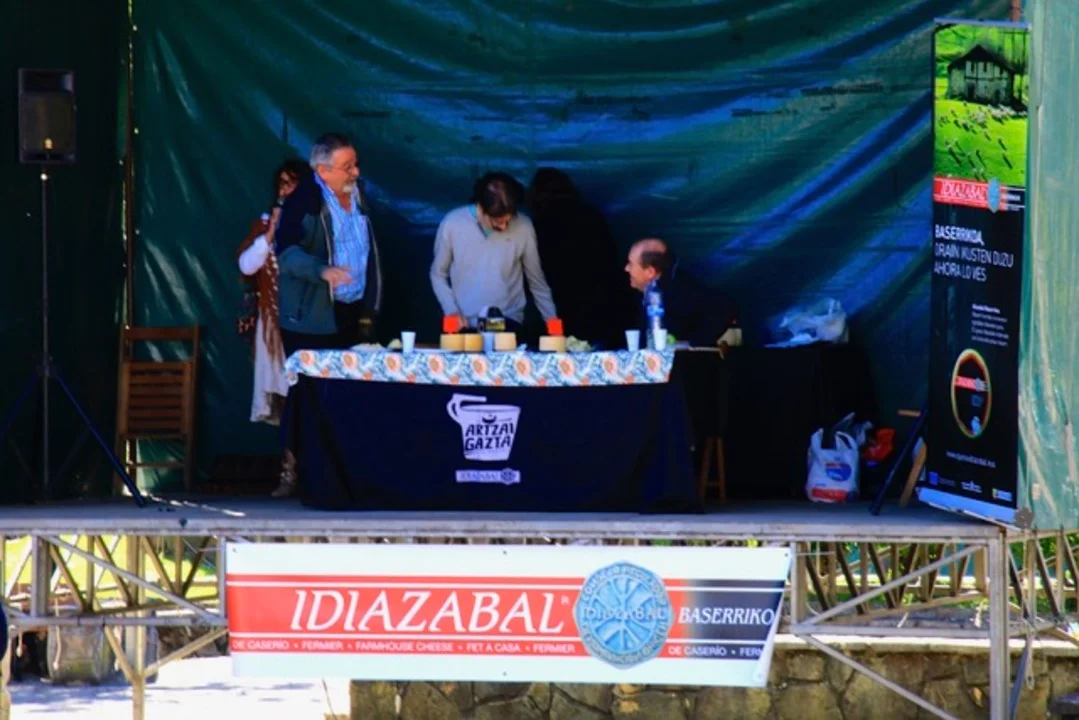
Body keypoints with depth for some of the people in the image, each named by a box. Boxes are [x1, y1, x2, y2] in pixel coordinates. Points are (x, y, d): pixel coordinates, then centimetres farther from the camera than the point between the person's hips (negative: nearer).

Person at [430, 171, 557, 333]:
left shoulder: (523, 228, -7)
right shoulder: (452, 224, -7)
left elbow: (536, 280, 6)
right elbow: (438, 275, 6)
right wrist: (451, 310, -8)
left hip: (509, 325, 0)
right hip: (465, 326, 0)